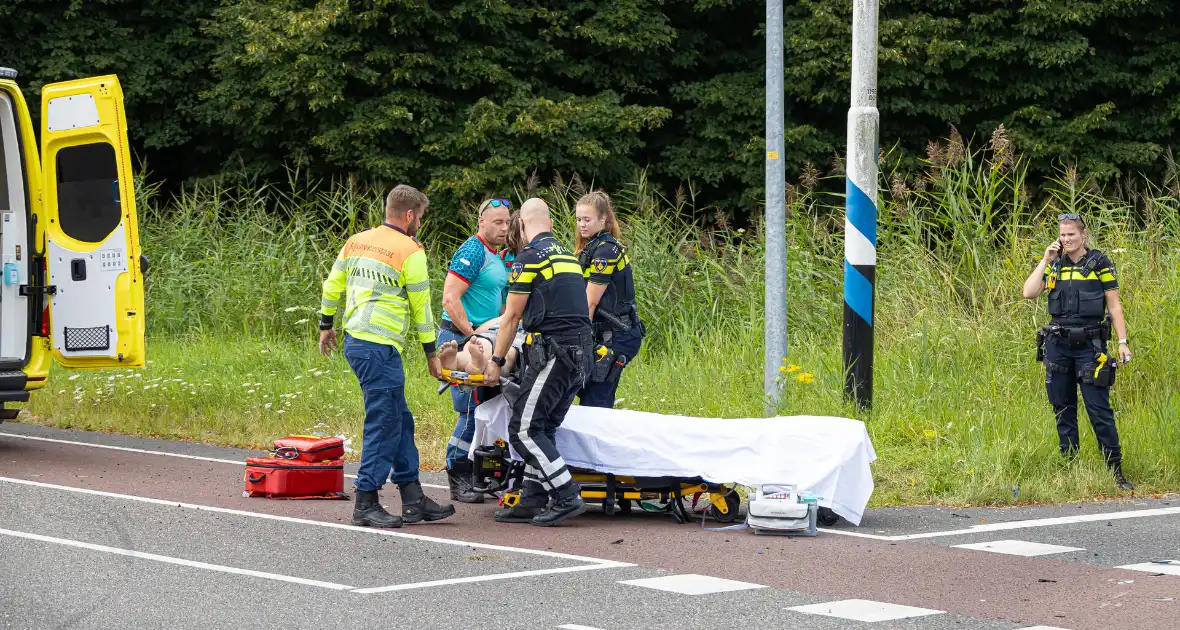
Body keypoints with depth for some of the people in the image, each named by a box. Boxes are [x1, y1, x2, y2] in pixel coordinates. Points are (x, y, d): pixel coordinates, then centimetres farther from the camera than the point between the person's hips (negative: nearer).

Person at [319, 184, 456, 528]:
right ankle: (365, 504, -3)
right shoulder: (410, 251, -8)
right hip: (380, 346, -9)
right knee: (383, 425, -4)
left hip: (354, 341, 9)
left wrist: (326, 326, 31)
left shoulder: (356, 242, 14)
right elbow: (421, 306, -4)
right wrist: (430, 352, 3)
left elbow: (332, 286, 19)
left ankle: (413, 500, 16)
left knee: (401, 421, 14)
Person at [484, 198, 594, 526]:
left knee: (524, 429, -5)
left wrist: (497, 361, 8)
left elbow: (512, 318, -2)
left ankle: (567, 497, -10)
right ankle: (532, 501, 11)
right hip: (582, 353, 8)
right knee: (543, 427, 12)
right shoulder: (568, 256, 20)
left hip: (553, 352, -8)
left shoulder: (529, 258, -5)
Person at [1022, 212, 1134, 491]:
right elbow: (1029, 292, -2)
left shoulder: (1099, 263, -1)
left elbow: (1114, 305, 1)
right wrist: (1045, 260, -5)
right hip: (1058, 344, 4)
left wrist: (1123, 342, -5)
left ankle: (1116, 470, -4)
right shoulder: (1054, 265, 9)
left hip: (1090, 344, -4)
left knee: (1099, 409, -8)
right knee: (1063, 409, 8)